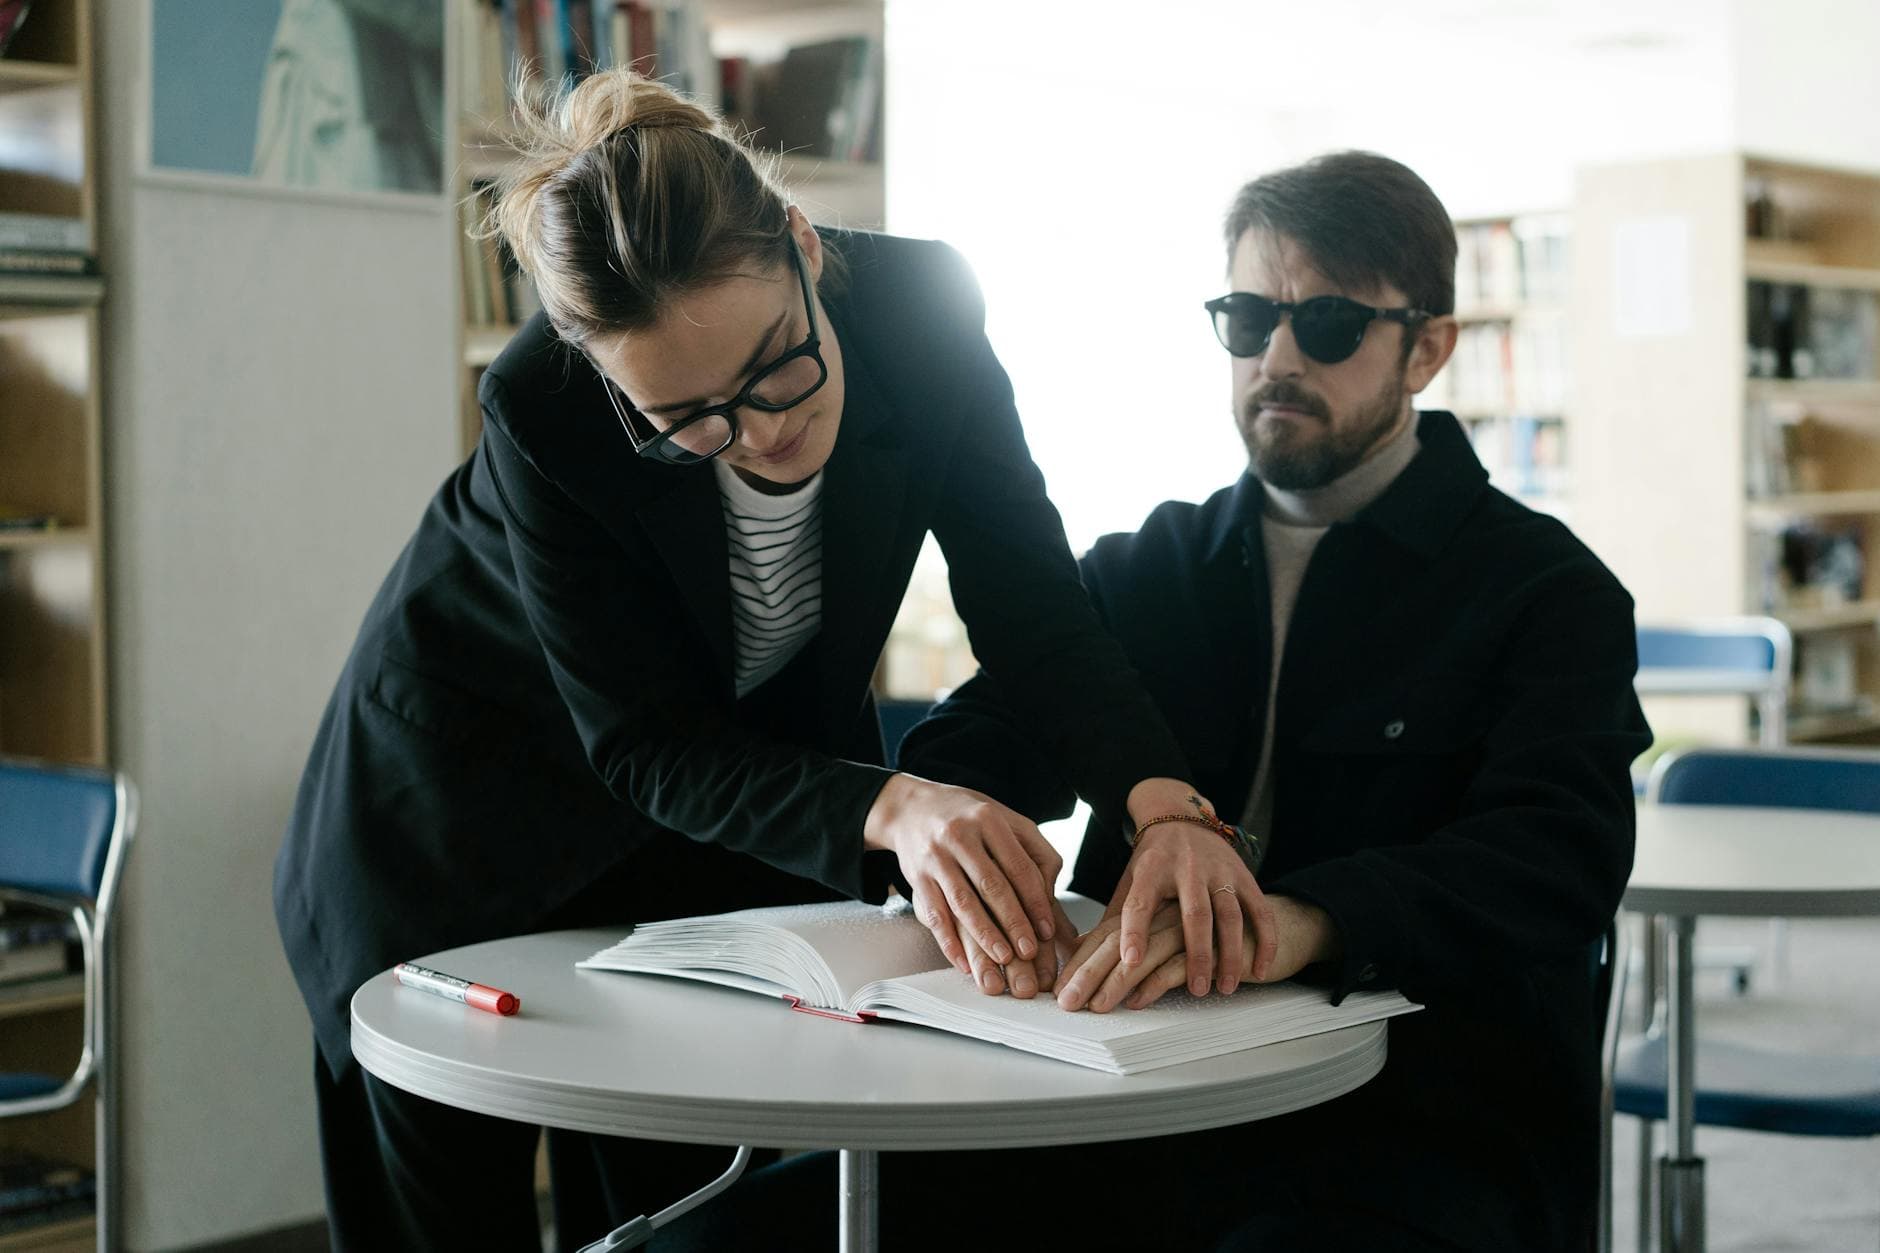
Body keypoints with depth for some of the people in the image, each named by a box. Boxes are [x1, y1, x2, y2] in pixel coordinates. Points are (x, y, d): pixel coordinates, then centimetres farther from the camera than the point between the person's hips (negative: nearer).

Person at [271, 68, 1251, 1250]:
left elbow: (1035, 610, -21)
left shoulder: (920, 309, -26)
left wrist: (1164, 799, -40)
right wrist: (889, 809, -47)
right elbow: (647, 748, -29)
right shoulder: (544, 412, -34)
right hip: (474, 790, -2)